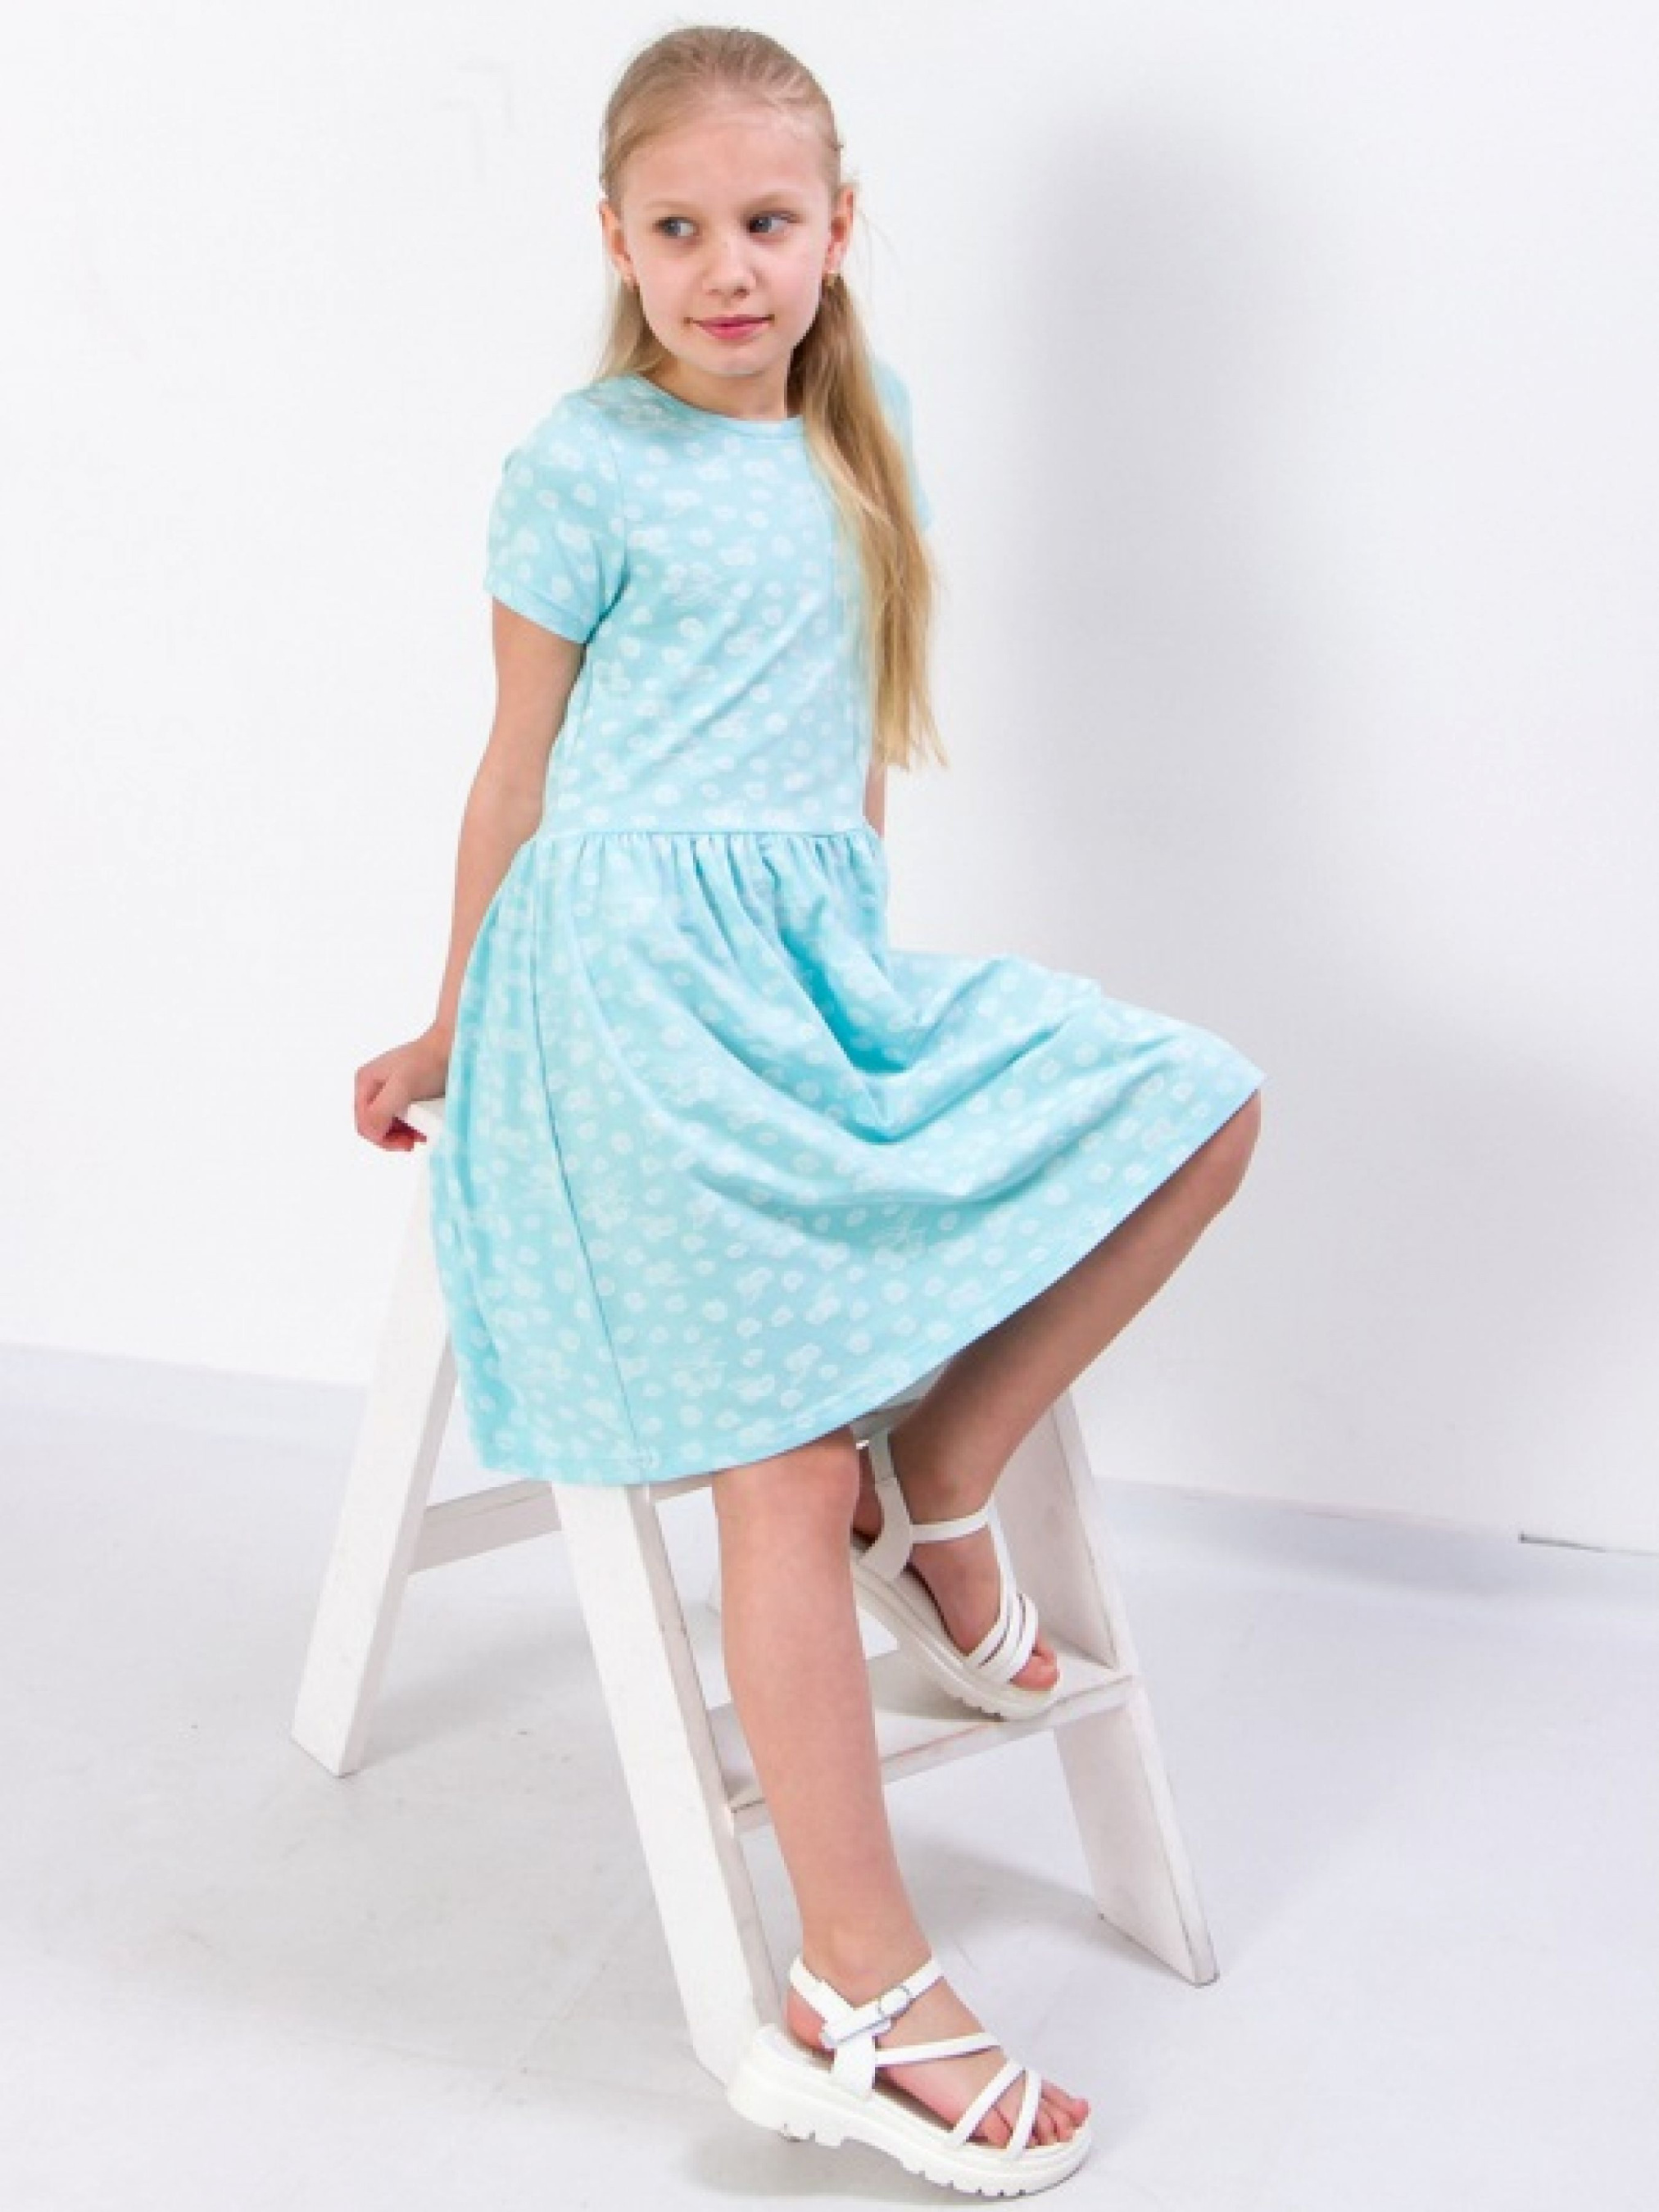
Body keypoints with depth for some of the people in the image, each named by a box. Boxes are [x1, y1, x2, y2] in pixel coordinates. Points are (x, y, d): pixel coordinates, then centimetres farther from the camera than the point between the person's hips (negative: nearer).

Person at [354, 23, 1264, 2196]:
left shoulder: (867, 421, 15)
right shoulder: (581, 470, -2)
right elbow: (522, 766, 4)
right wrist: (455, 1027, 9)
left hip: (825, 948, 7)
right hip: (633, 968, -7)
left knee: (1198, 1111, -8)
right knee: (791, 1445, -15)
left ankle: (935, 1497, 1)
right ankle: (860, 2005, -14)